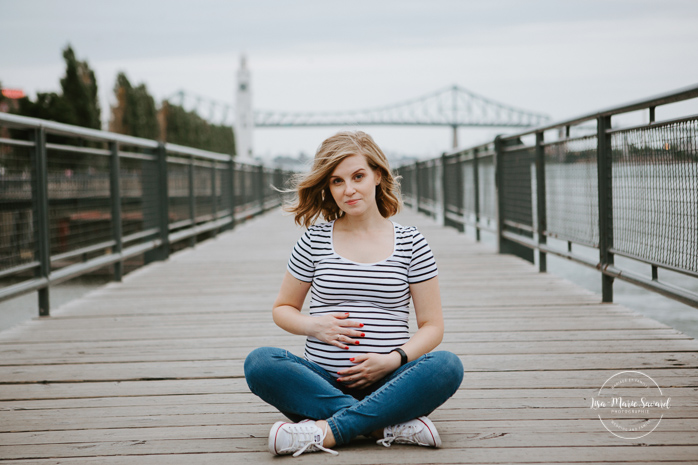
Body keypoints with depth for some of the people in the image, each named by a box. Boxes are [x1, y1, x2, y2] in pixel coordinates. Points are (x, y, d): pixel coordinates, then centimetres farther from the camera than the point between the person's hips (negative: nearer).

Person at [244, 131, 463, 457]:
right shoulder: (315, 241, 7)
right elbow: (282, 308, 17)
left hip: (388, 382, 0)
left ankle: (328, 431, -32)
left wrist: (394, 359, -12)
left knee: (447, 366, -29)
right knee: (259, 363, -27)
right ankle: (391, 426, -31)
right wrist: (312, 325, -5)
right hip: (324, 380, 1)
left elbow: (432, 325, 6)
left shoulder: (410, 242, 6)